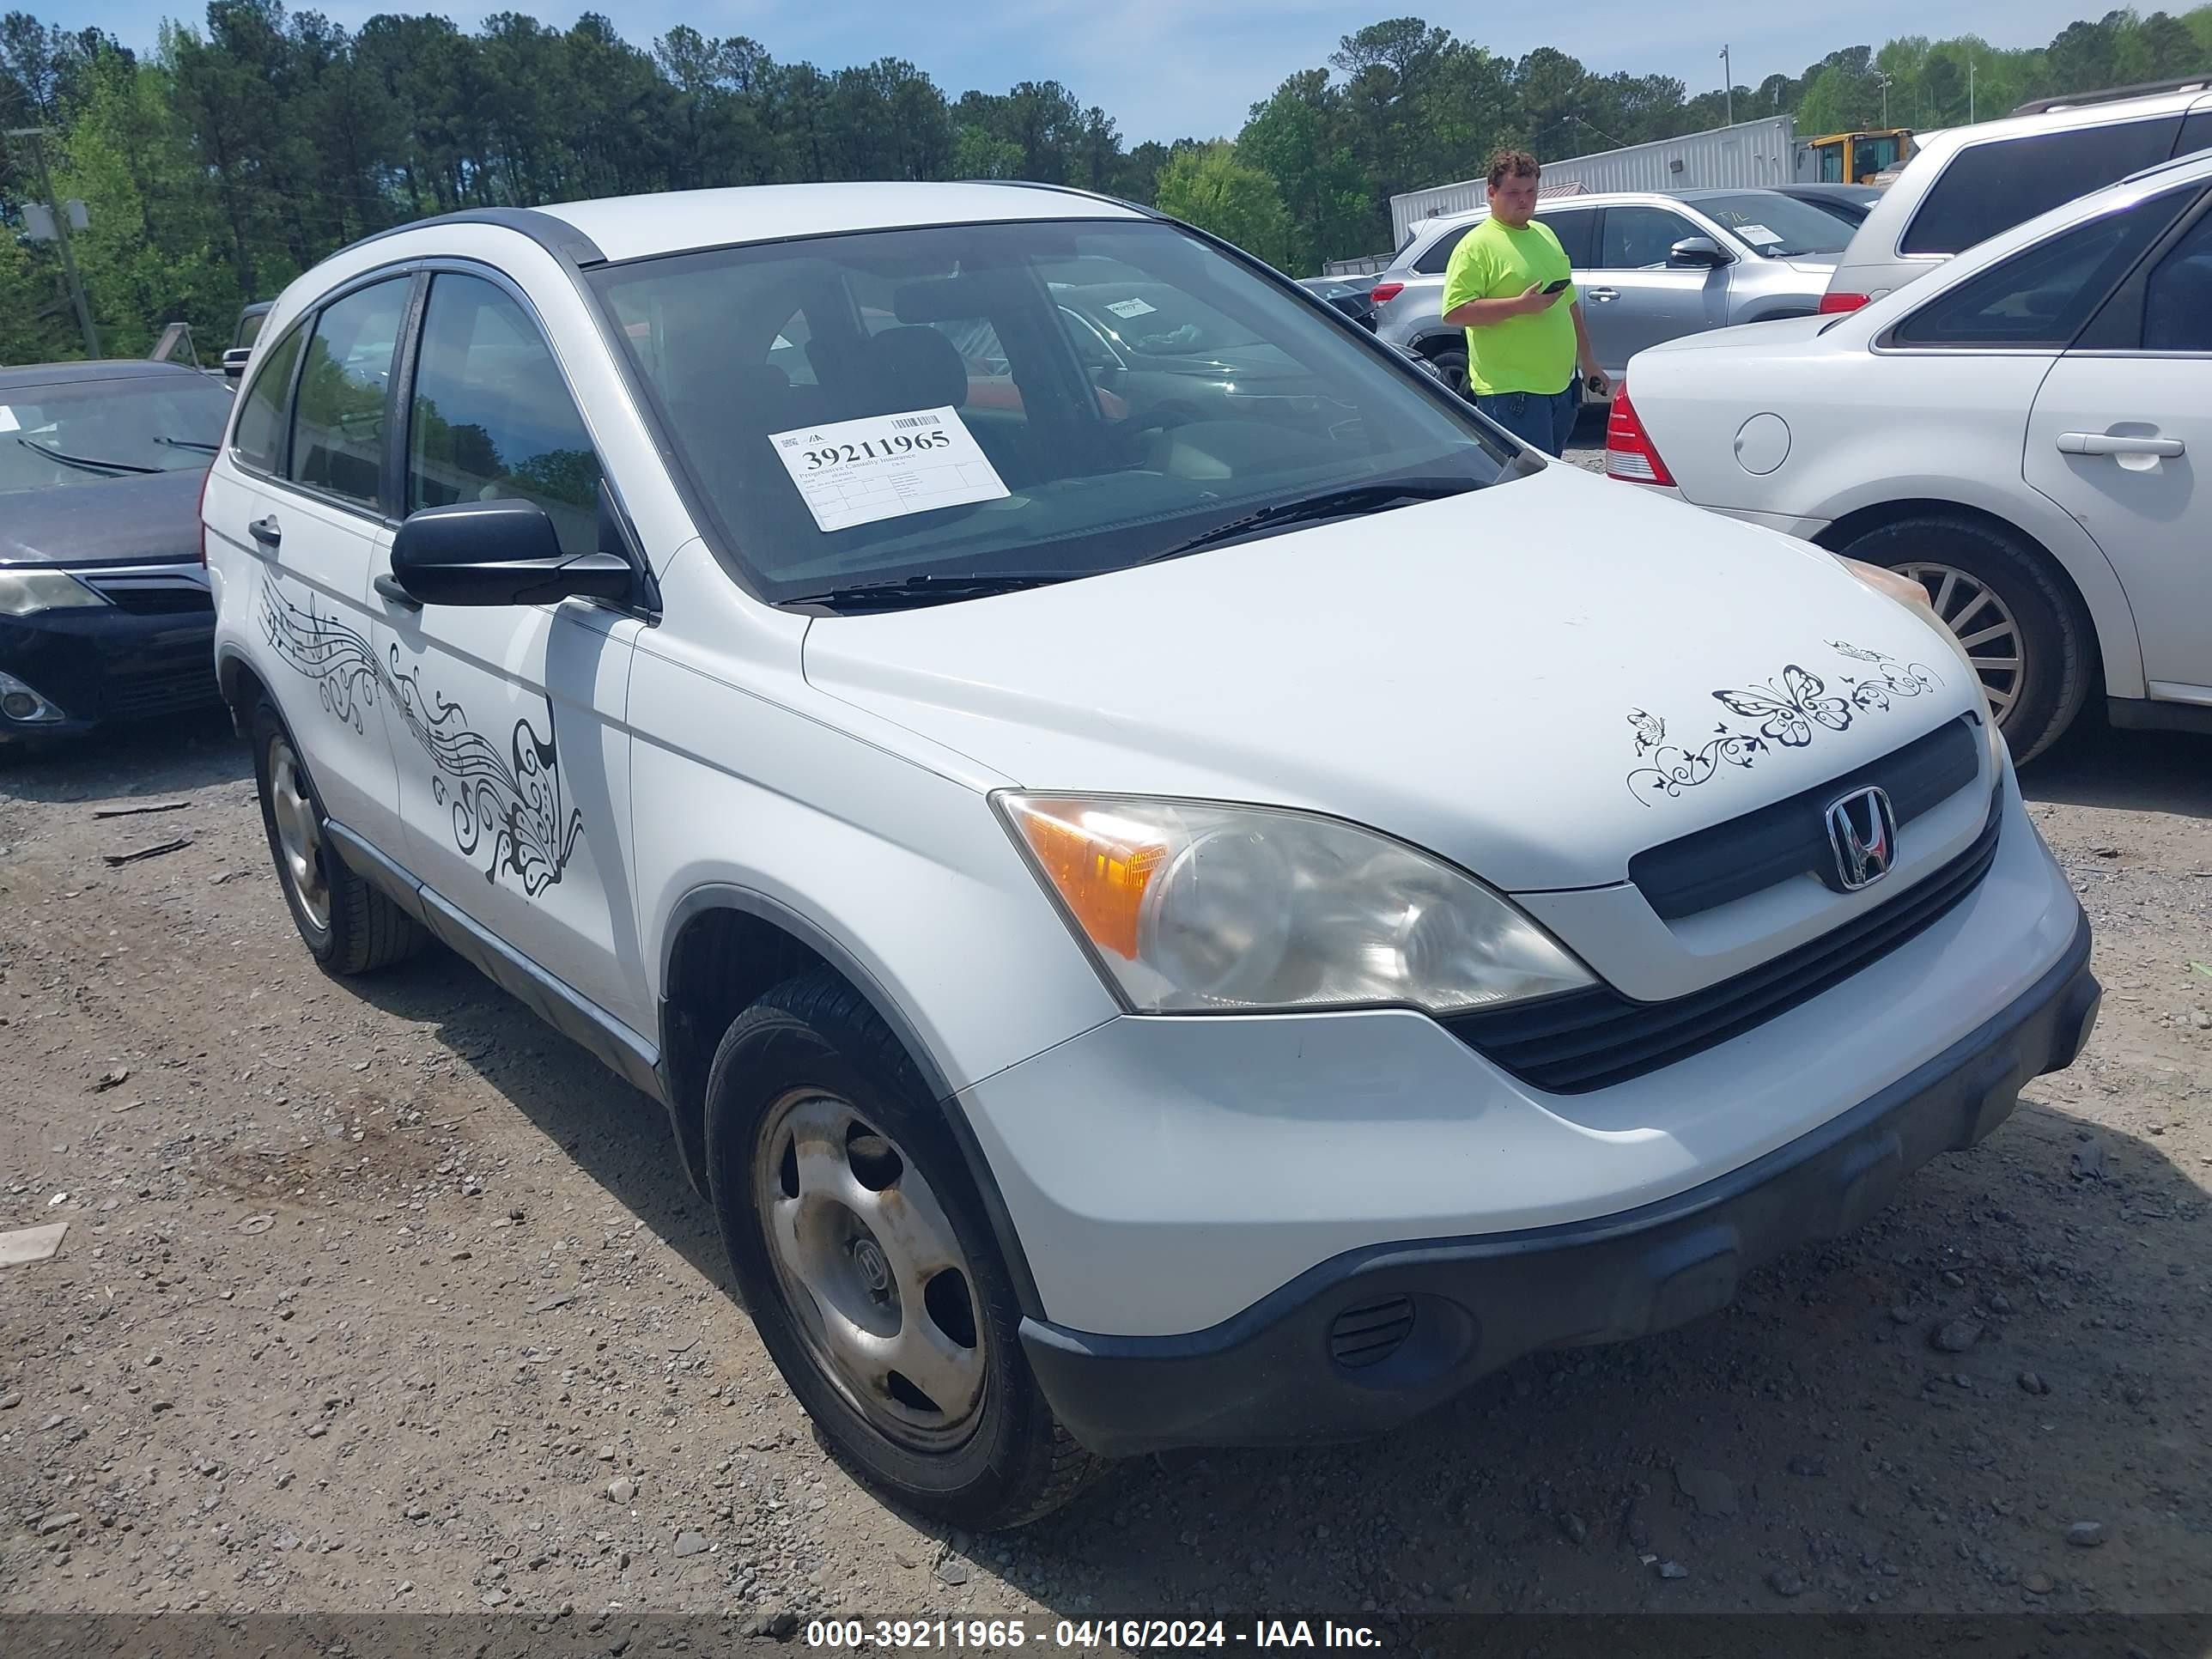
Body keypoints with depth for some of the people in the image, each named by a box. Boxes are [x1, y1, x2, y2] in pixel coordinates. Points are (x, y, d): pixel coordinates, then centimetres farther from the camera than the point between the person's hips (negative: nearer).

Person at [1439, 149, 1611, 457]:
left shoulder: (1545, 235, 18)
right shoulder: (1477, 246, -8)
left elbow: (1570, 302, 26)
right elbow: (1455, 311, -19)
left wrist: (1588, 361, 25)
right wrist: (1519, 305, -23)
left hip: (1560, 385, 8)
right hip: (1510, 393, -8)